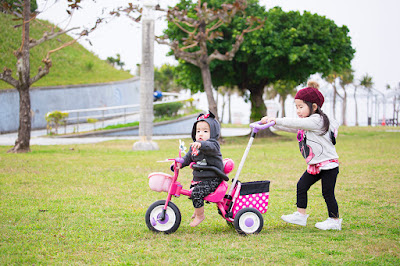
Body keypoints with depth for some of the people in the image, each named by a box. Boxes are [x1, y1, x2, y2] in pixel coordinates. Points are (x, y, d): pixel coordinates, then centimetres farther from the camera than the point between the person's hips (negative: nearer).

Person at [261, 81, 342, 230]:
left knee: (327, 193, -3)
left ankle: (334, 221, 9)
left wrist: (276, 120, -30)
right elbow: (291, 128, 9)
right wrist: (272, 123, -3)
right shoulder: (305, 123, 12)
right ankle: (301, 215, 11)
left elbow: (296, 123, -28)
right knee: (302, 186, 4)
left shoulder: (317, 120, -18)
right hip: (314, 166, 9)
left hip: (328, 164, -9)